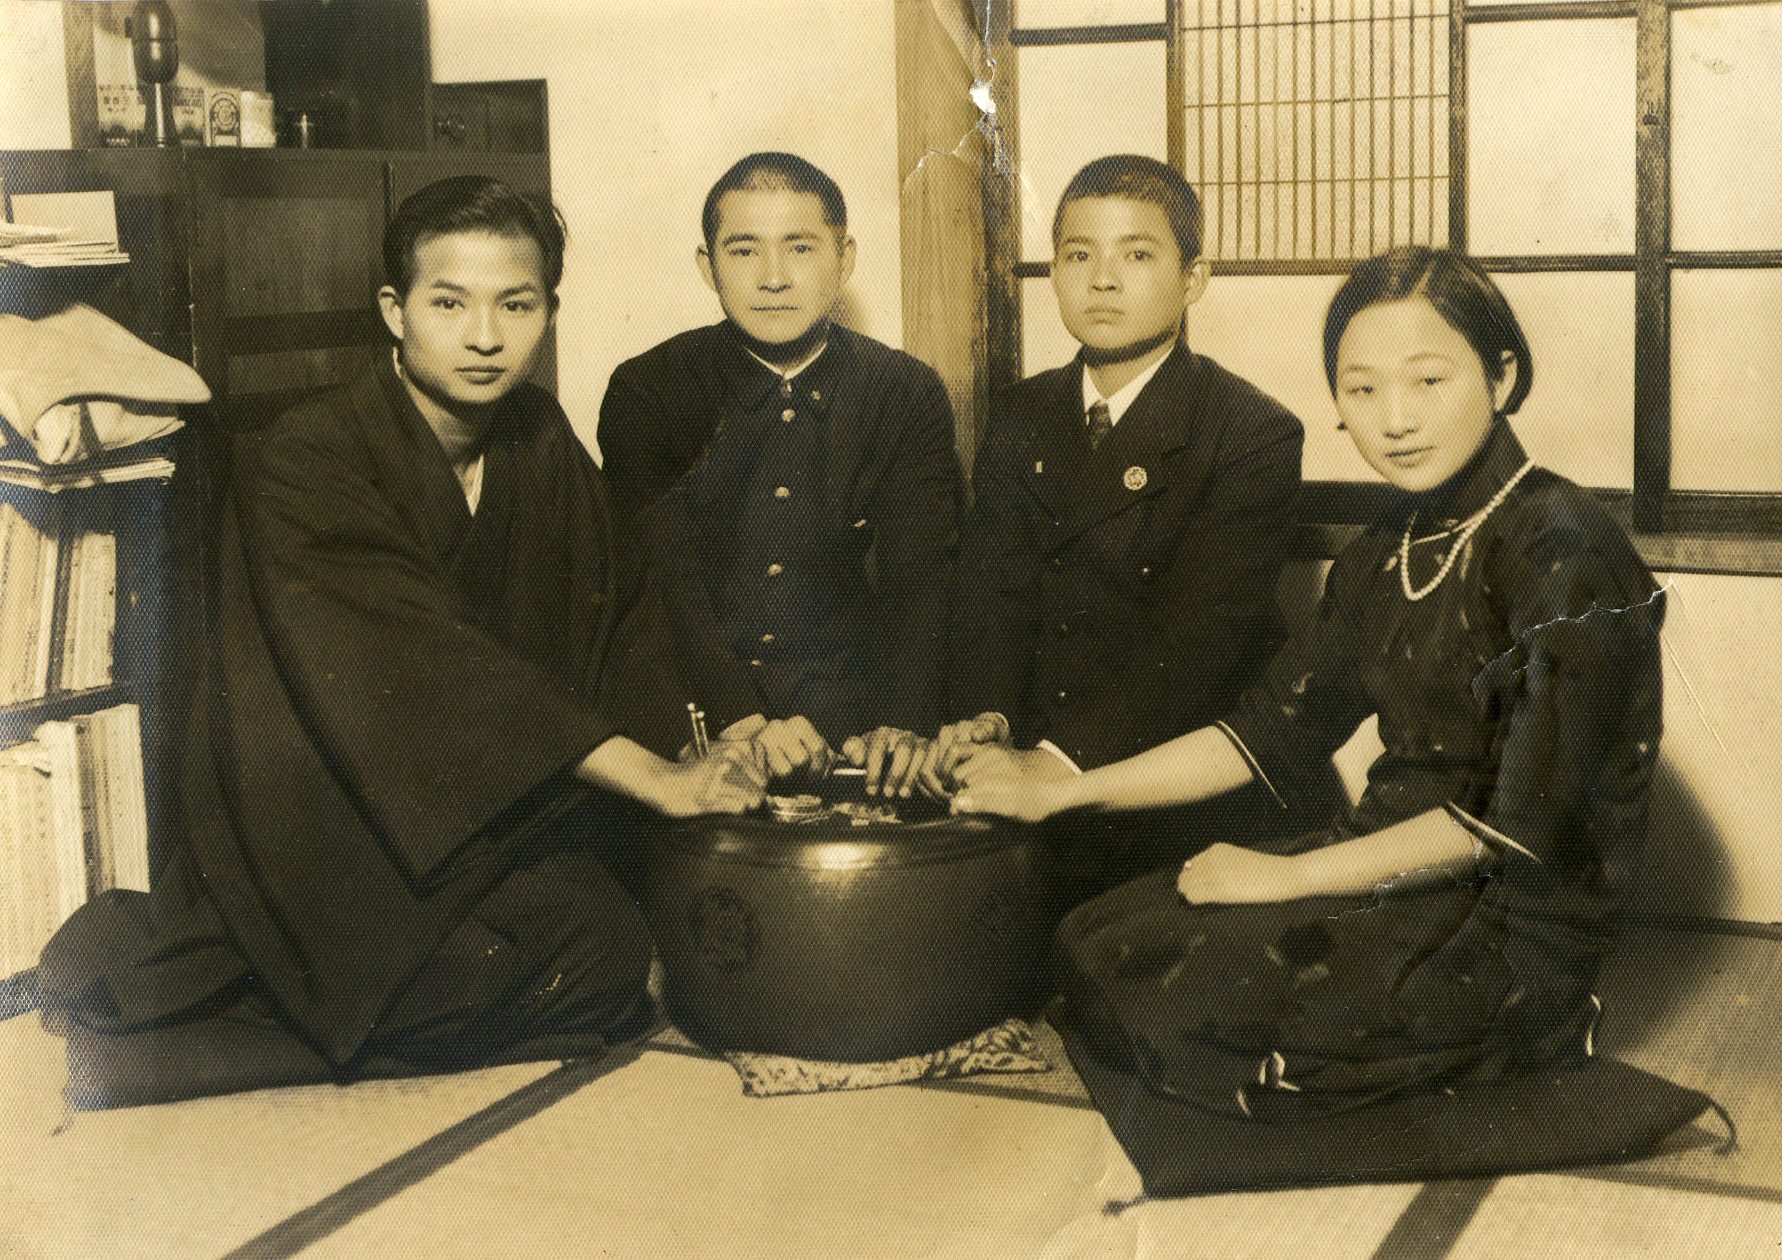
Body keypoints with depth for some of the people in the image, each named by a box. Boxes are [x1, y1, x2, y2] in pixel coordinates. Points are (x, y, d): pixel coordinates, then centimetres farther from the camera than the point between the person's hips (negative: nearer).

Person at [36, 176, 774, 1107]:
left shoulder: (540, 444, 5)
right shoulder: (302, 463, -17)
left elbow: (611, 627, 6)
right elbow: (428, 668, -28)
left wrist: (722, 731, -12)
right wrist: (650, 776, -33)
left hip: (487, 830, 8)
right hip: (315, 846, -7)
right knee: (592, 958, -25)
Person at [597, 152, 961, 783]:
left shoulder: (910, 395, 5)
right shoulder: (644, 394, 1)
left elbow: (922, 574, -4)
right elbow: (666, 582, -8)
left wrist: (901, 724, -22)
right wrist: (738, 719, -24)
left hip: (853, 728, 2)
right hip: (692, 732, -1)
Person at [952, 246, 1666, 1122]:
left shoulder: (1562, 551, -17)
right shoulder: (1387, 555, 9)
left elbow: (1520, 813, -21)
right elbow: (1272, 730, 14)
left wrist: (1294, 875, -15)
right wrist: (1060, 793, 9)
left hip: (1513, 922, -8)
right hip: (1396, 875, 8)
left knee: (1176, 994, -18)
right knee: (1096, 945, -1)